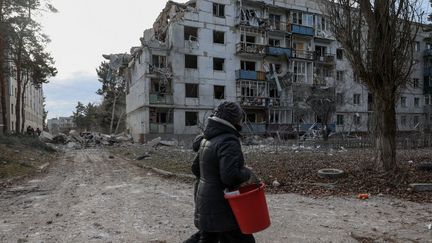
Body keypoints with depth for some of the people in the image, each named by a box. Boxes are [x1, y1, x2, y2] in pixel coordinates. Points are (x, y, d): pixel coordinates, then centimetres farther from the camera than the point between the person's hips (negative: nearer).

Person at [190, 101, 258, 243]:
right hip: (222, 206, -9)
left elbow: (196, 166, 18)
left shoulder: (207, 139, 8)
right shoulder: (229, 142, -21)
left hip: (207, 201, 9)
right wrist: (247, 174, -14)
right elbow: (230, 176, -31)